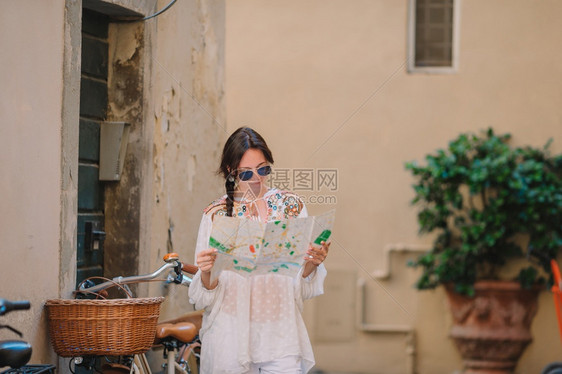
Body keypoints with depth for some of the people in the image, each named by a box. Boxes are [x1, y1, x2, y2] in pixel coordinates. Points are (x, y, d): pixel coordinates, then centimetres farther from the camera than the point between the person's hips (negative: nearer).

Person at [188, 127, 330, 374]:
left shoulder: (290, 205, 5)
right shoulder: (216, 214, 4)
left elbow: (302, 288, 6)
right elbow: (203, 297, 3)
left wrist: (311, 265, -15)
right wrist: (206, 272, -18)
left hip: (279, 333, 0)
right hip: (229, 336, 0)